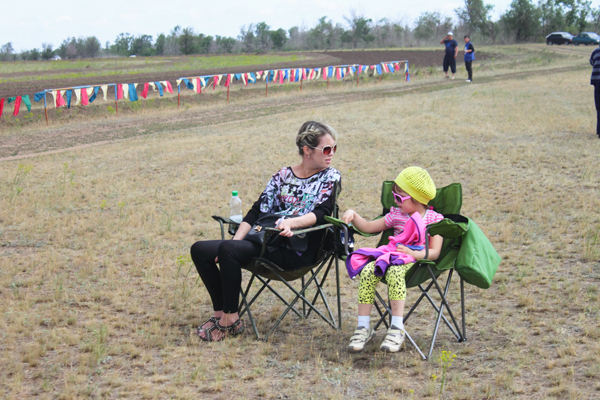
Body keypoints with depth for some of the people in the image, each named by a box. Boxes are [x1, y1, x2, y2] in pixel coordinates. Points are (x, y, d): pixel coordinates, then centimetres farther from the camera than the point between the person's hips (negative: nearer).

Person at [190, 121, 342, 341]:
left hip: (296, 252, -6)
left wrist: (292, 222, -30)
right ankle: (220, 312, 2)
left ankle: (231, 320, -16)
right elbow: (258, 210, 14)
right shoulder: (283, 175, 19)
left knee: (228, 249, -29)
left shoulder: (331, 177, 6)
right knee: (200, 250, -5)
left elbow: (322, 213, -11)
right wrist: (236, 241, -1)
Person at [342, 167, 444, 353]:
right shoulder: (396, 215, 18)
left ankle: (397, 328, -39)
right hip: (392, 256, 5)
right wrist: (353, 215, 8)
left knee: (395, 271, -40)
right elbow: (368, 227, 25)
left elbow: (434, 252, -5)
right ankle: (363, 327, -25)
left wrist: (413, 253, -21)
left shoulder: (434, 219, 3)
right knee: (367, 271, -28)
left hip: (417, 261, -5)